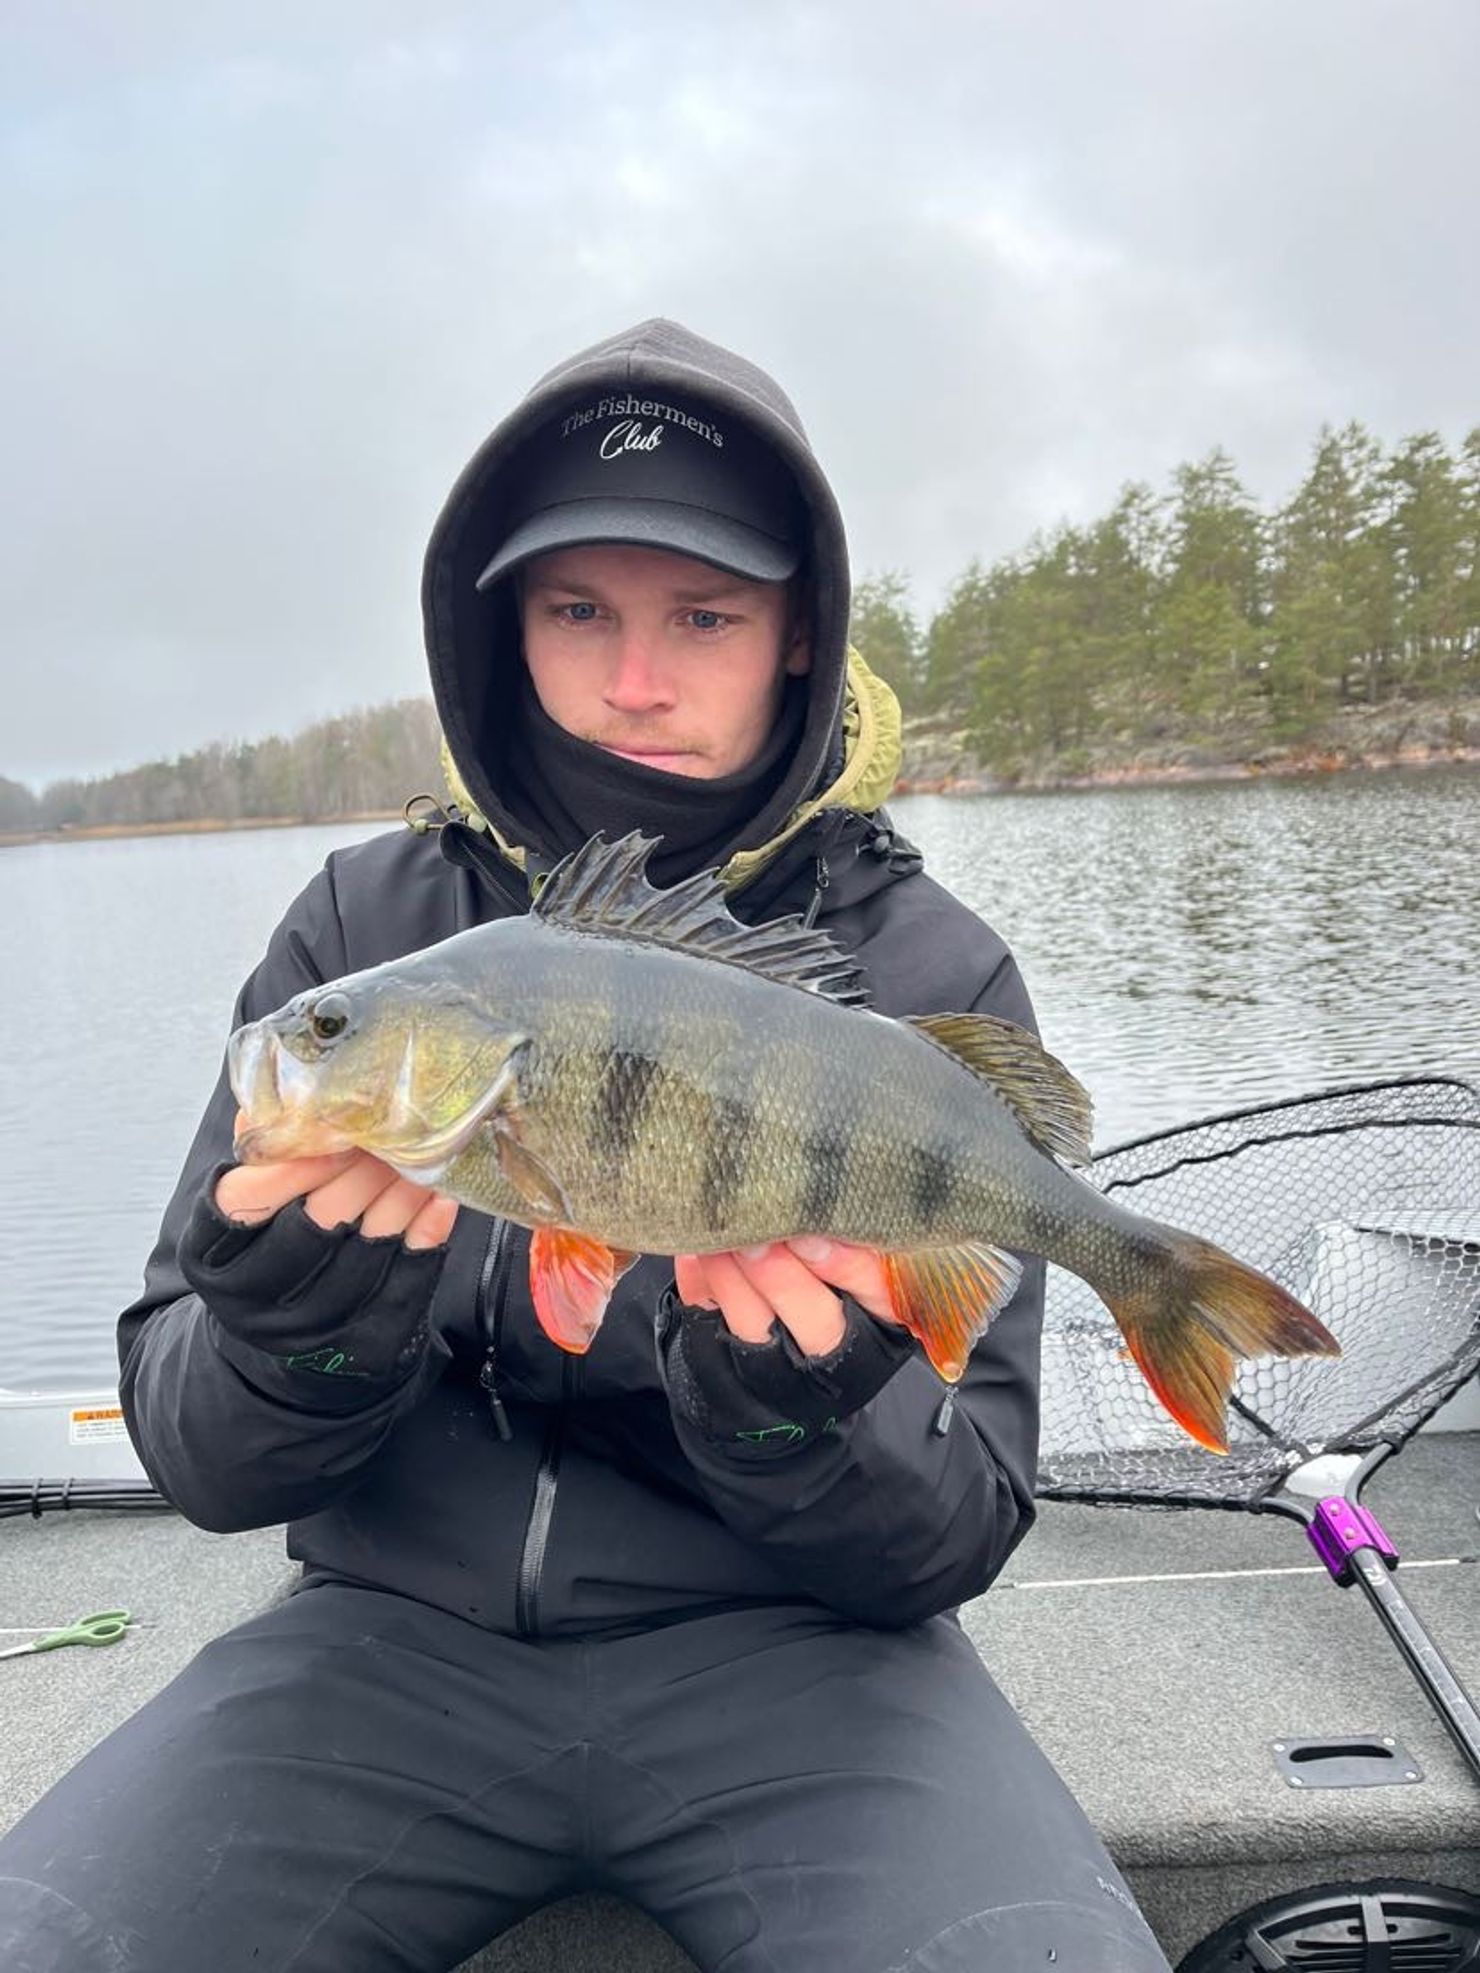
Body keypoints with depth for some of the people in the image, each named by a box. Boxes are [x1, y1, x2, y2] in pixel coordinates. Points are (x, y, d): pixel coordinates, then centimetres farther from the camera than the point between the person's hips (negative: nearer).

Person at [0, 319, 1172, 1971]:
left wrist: (798, 1416, -26)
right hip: (402, 1627, 2)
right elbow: (200, 1464, -3)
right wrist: (305, 1327, -25)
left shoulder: (933, 976, -7)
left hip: (783, 1638, 0)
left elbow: (964, 1529, -6)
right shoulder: (360, 925, -2)